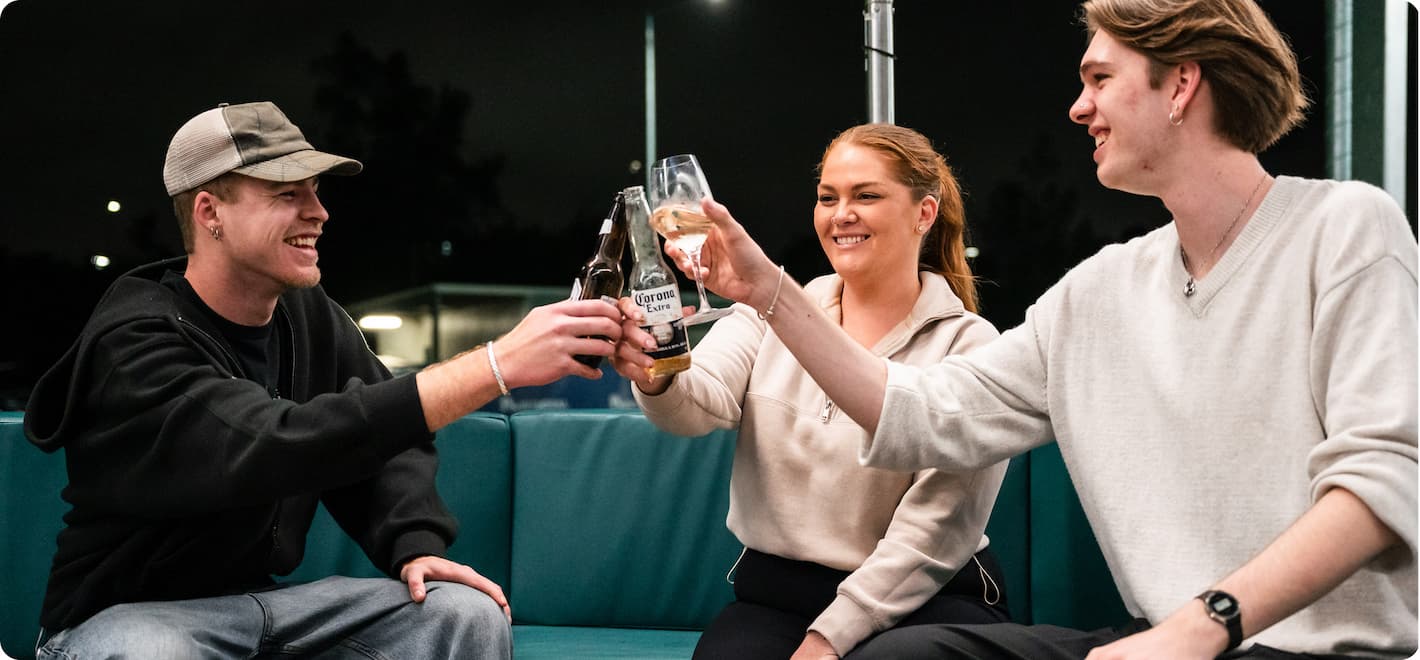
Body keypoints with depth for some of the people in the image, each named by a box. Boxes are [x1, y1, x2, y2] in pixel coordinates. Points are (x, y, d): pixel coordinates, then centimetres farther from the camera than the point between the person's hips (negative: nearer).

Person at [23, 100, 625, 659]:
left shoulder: (311, 315, 1)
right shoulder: (135, 342, -22)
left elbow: (385, 437, 9)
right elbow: (273, 447, -38)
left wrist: (416, 546, -14)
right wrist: (497, 364, -43)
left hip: (266, 597, 6)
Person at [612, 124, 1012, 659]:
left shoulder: (966, 344, -4)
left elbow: (934, 529, -10)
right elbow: (700, 404, -12)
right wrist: (655, 378, -36)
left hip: (922, 600, -2)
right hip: (774, 592, 2)